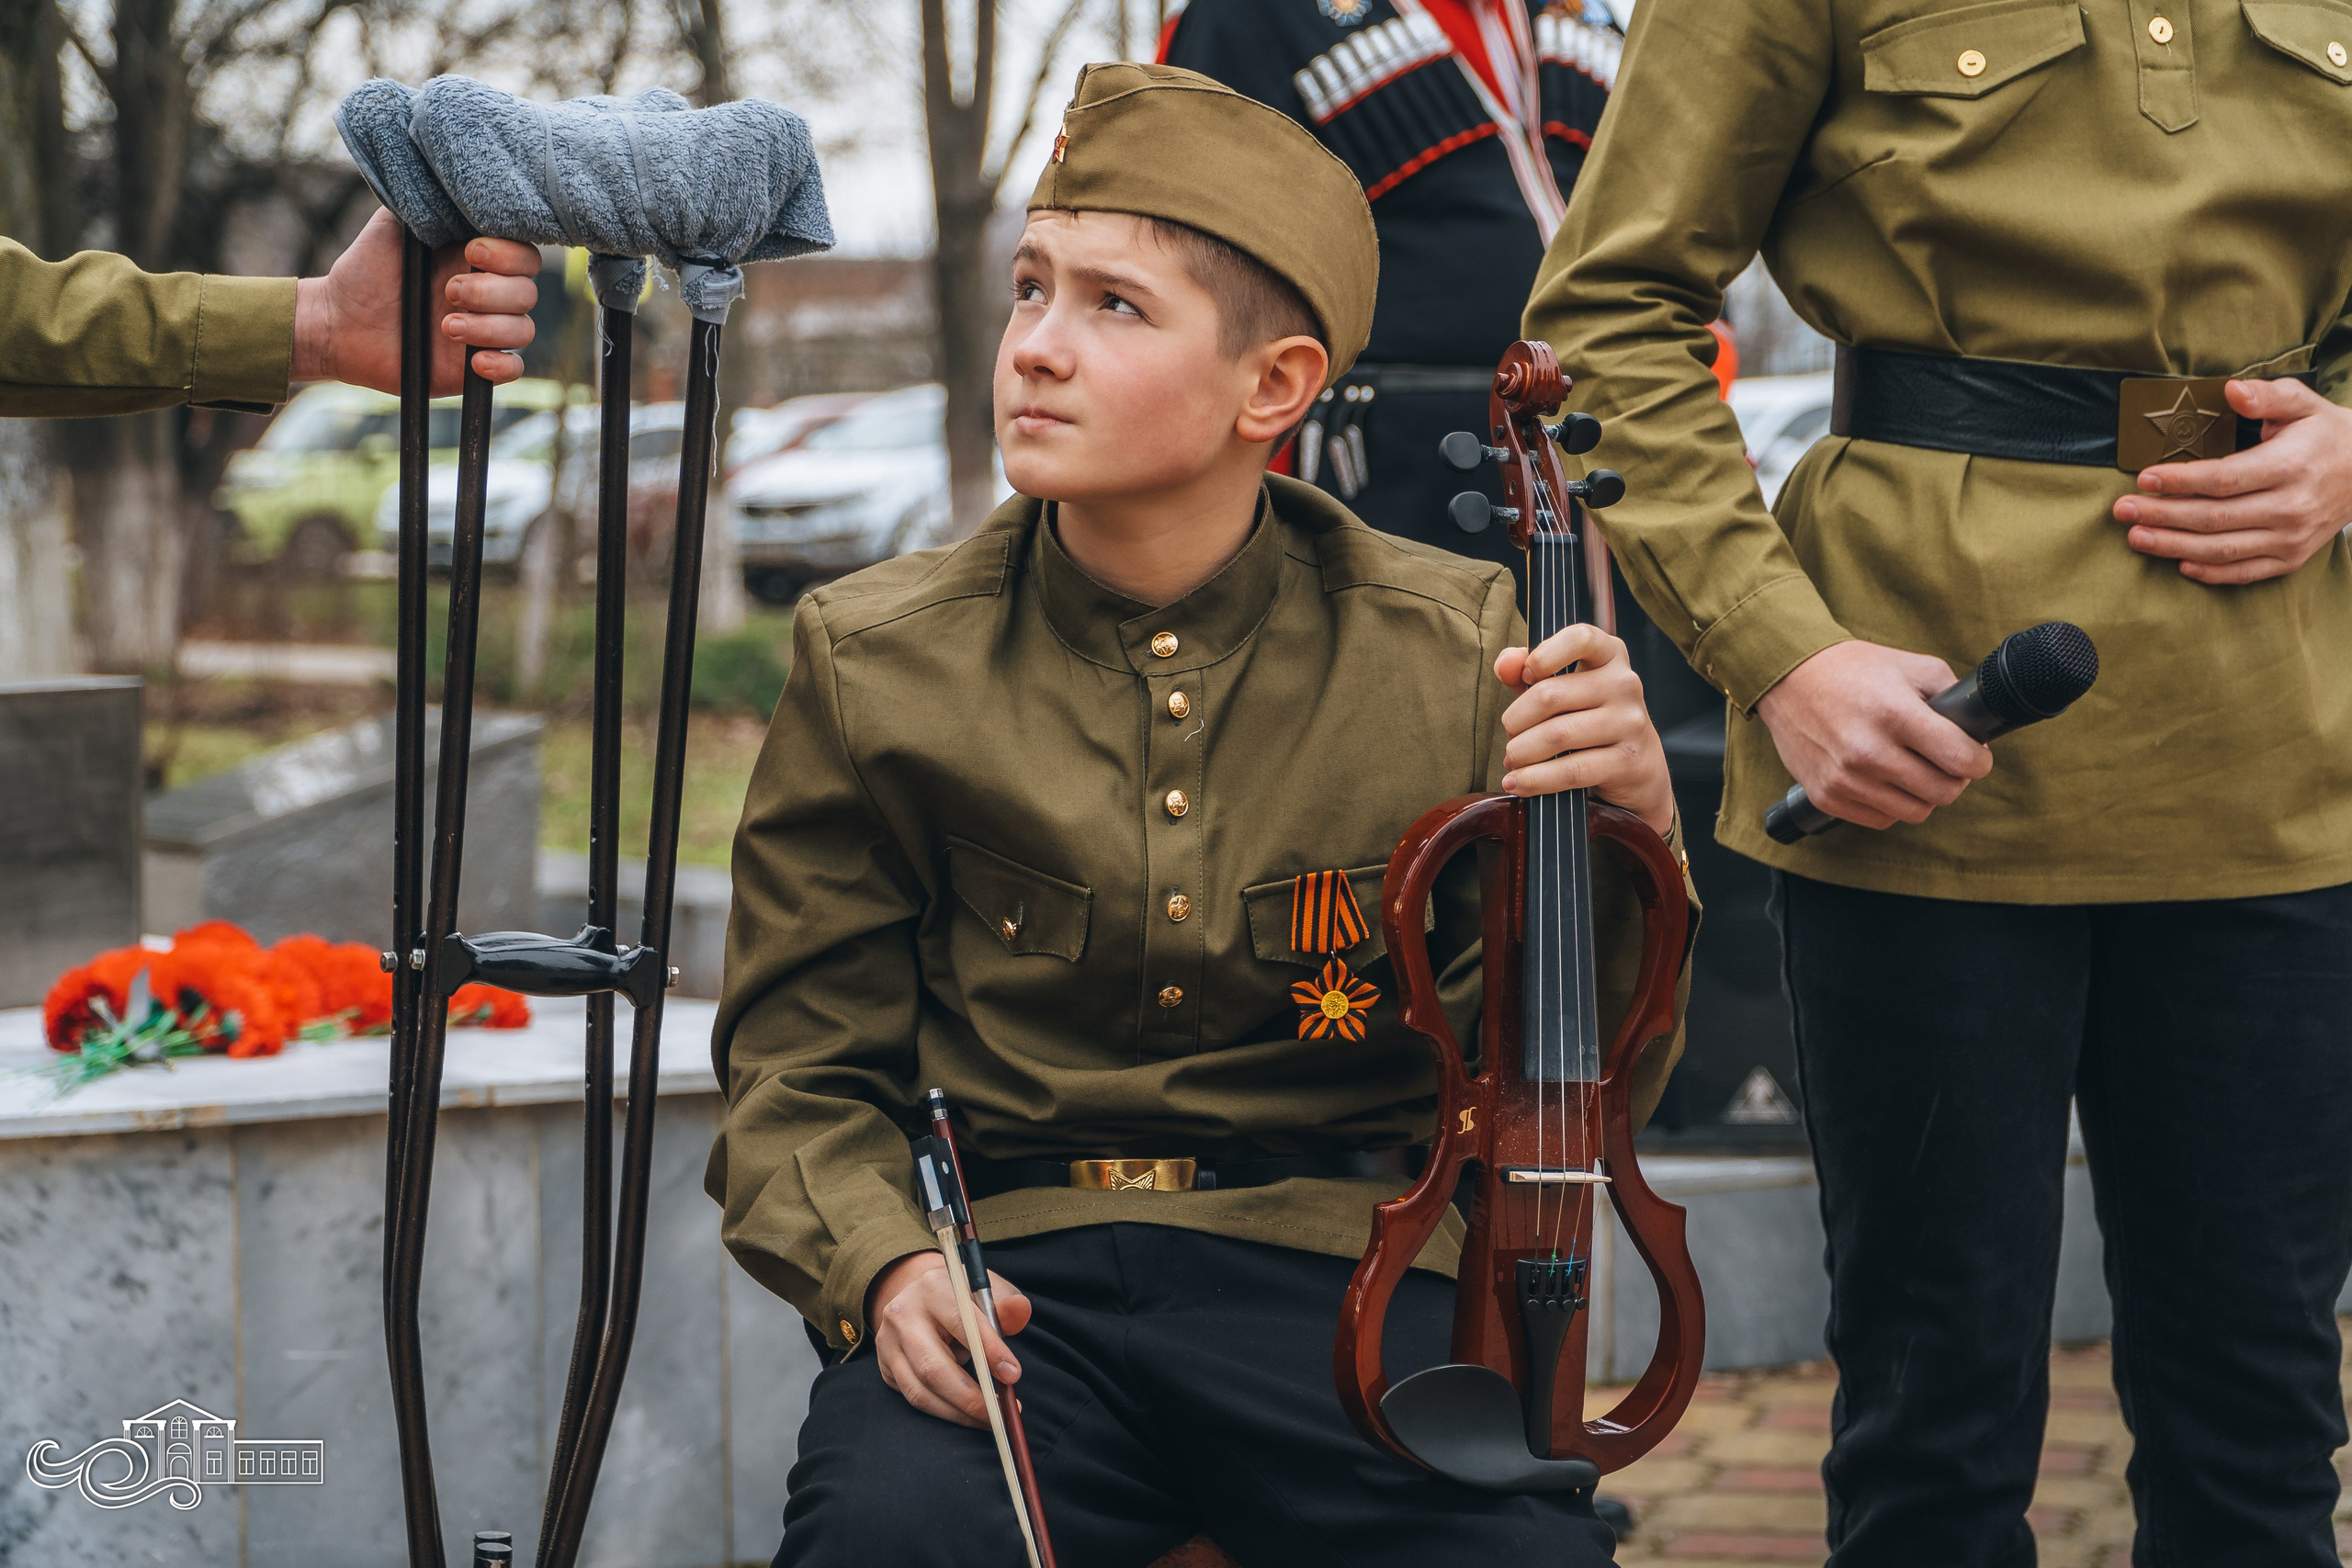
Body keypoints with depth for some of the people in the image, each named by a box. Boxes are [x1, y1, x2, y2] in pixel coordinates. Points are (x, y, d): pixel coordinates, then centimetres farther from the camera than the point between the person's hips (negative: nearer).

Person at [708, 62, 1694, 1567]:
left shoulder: (1451, 651, 2)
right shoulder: (875, 661, 1)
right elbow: (800, 1073, 8)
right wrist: (883, 1263, -12)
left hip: (1344, 1270, 1)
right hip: (1008, 1270, 0)